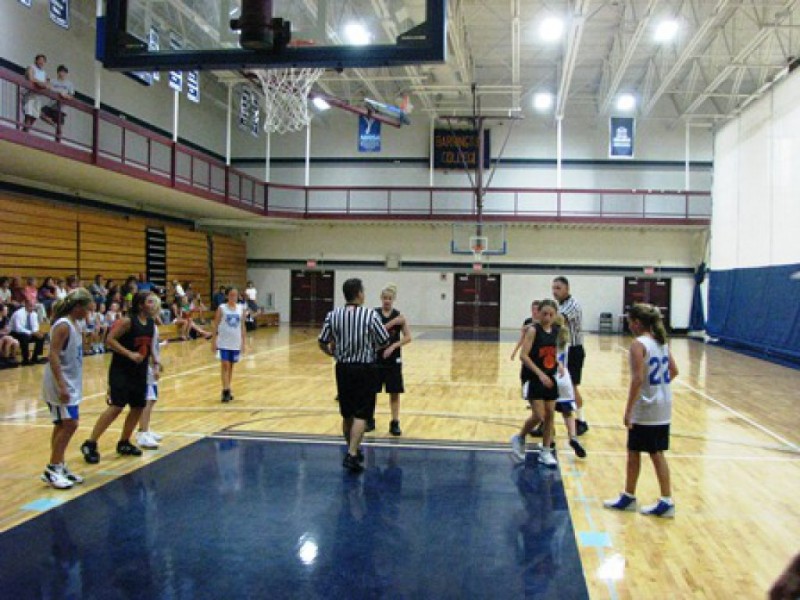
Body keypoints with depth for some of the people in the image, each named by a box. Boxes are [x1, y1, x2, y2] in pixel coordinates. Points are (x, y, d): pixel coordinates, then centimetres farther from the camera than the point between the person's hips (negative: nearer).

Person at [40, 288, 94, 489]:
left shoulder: (74, 324, 11)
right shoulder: (63, 325, -17)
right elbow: (53, 356, -23)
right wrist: (62, 386, -26)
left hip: (70, 384, 9)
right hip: (61, 385, -9)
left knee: (64, 426, 14)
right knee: (69, 425, -8)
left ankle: (59, 466, 22)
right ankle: (52, 470, 1)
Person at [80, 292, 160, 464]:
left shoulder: (151, 323, 7)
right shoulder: (128, 321, -15)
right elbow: (110, 340, -18)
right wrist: (129, 354, -25)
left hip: (140, 372, 8)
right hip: (121, 371, -8)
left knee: (138, 408, 10)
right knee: (116, 407, -13)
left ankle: (124, 443, 27)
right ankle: (90, 444, -3)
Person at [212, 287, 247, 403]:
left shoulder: (241, 309, 5)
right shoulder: (221, 308, -4)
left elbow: (242, 326, 9)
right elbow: (216, 325, -2)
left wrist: (243, 342, 6)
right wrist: (213, 341, -5)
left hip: (236, 343, 3)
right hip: (224, 342, -3)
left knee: (231, 366, 11)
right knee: (225, 365, -9)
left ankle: (228, 390, 21)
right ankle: (225, 391, -8)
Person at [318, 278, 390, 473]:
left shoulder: (333, 315, -2)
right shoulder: (370, 315, -11)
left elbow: (322, 343, 2)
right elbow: (385, 342, -5)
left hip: (343, 368, 4)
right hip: (364, 369, -4)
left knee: (347, 414, 16)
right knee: (361, 415, -2)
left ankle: (353, 450, 30)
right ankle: (352, 455, -11)